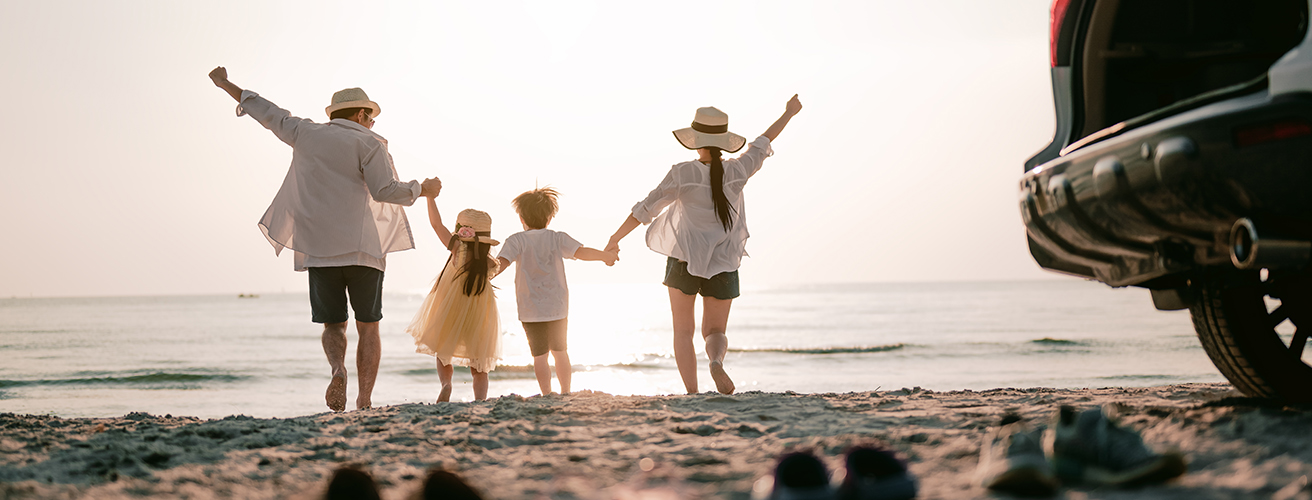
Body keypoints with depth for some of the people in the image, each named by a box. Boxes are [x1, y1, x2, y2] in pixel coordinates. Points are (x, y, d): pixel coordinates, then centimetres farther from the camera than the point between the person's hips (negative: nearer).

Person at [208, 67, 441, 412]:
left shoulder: (306, 134, 11)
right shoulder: (367, 143, 0)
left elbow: (267, 112, 22)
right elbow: (385, 190, -10)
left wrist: (226, 85, 35)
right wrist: (422, 190, 6)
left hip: (318, 250, 3)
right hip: (362, 247, -3)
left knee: (333, 324, 11)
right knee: (368, 327, 7)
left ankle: (337, 368, -21)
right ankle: (365, 402, -3)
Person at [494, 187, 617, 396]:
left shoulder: (517, 240, -4)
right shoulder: (557, 238, -1)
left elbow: (501, 263, -18)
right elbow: (582, 252, -12)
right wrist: (607, 256, 3)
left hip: (531, 309, -2)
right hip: (558, 307, 2)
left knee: (539, 355, 3)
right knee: (560, 350, 19)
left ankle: (547, 395, -3)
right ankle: (566, 392, 20)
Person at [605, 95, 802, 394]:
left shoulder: (683, 174, -15)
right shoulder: (737, 172, -9)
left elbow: (645, 210, -11)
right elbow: (763, 143, 8)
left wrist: (615, 239, 1)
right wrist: (788, 114, 25)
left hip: (684, 260, -2)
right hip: (723, 267, 2)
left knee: (683, 331, 13)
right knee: (715, 332, 13)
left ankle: (692, 394, 1)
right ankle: (717, 361, -22)